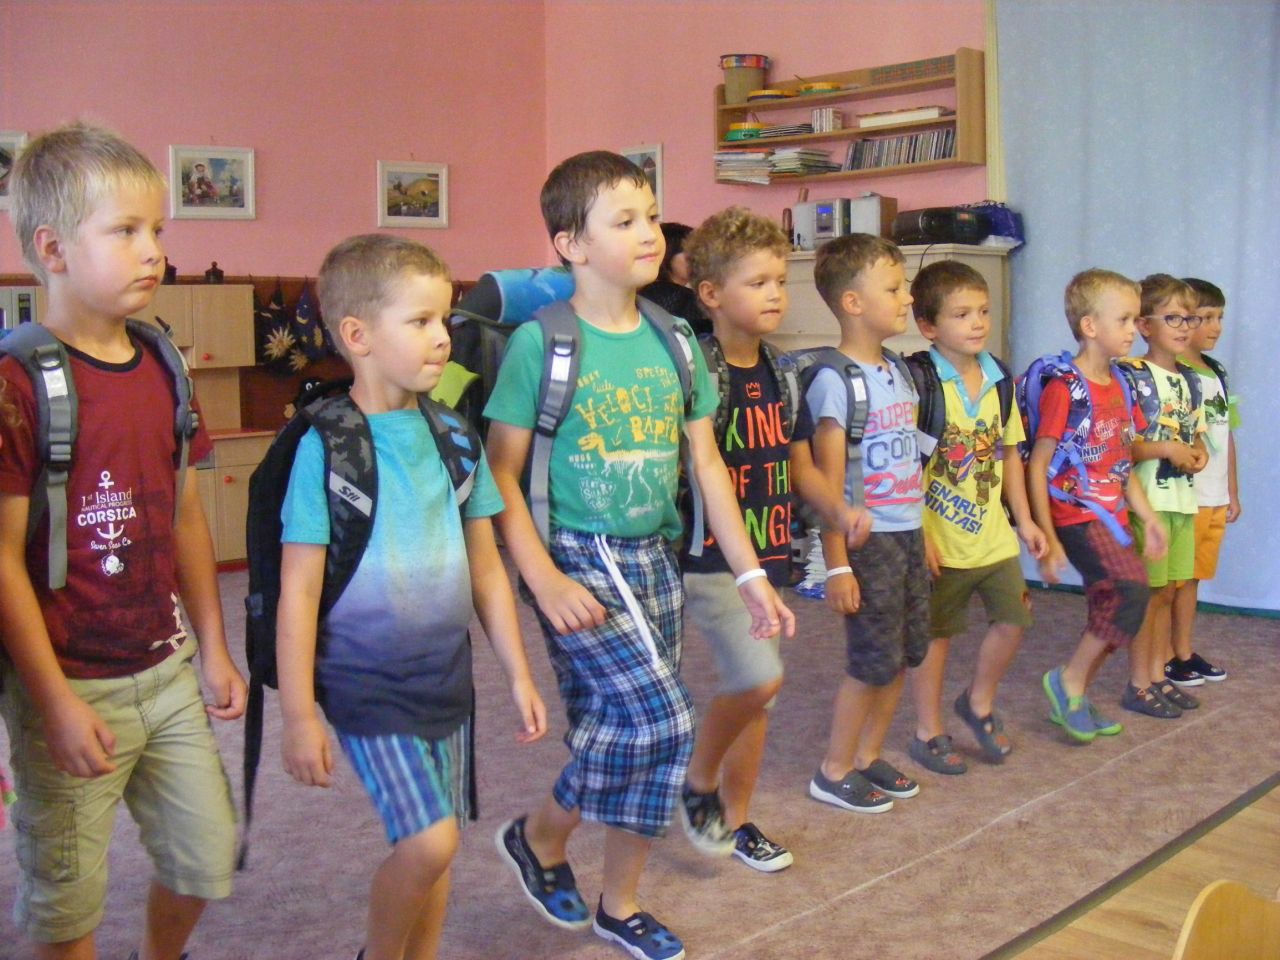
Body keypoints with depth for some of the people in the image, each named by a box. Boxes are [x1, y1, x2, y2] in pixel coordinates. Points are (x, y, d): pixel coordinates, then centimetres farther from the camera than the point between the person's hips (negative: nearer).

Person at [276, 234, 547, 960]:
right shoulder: (327, 445, -13)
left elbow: (485, 565, 9)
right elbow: (299, 591, -11)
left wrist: (519, 674, 10)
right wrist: (300, 716, -11)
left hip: (446, 672, 6)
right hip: (366, 681, -5)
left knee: (435, 843, 12)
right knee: (429, 838, -12)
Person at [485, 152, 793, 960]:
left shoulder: (673, 342, 5)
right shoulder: (541, 341, -11)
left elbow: (706, 462, 8)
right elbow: (501, 472, -9)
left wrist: (751, 574, 5)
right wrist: (545, 580, -17)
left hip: (655, 559, 5)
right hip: (577, 560, -5)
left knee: (618, 731, 10)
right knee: (662, 719, -14)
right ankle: (541, 835, 12)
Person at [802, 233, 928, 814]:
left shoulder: (898, 370, 9)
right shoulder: (835, 380, -15)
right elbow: (828, 483, -17)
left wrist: (923, 534, 16)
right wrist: (837, 566, -17)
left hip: (908, 533, 8)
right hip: (867, 541, -8)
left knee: (904, 655, 13)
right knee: (874, 661, 0)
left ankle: (868, 756, 30)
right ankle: (833, 773, 17)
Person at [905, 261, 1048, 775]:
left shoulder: (998, 380, 7)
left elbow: (1009, 452, 15)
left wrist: (1024, 519, 14)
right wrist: (919, 535, -18)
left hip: (993, 533, 6)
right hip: (939, 540, -6)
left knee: (1013, 617, 6)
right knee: (936, 633, 6)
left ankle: (979, 702, 31)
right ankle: (929, 732, 22)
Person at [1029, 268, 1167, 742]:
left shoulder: (1118, 385, 12)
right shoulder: (1065, 388, -14)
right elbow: (1037, 466, -15)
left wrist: (1149, 517, 13)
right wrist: (1047, 539, -17)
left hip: (1111, 516, 9)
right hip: (1076, 516, -9)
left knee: (1108, 612, 10)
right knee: (1132, 589, -22)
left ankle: (1074, 701, 26)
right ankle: (1070, 680, -6)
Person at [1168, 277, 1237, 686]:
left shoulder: (1217, 373, 13)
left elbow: (1226, 434, 17)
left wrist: (1232, 492, 18)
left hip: (1215, 499, 8)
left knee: (1191, 578, 15)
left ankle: (1185, 653, 25)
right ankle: (1163, 658, 11)